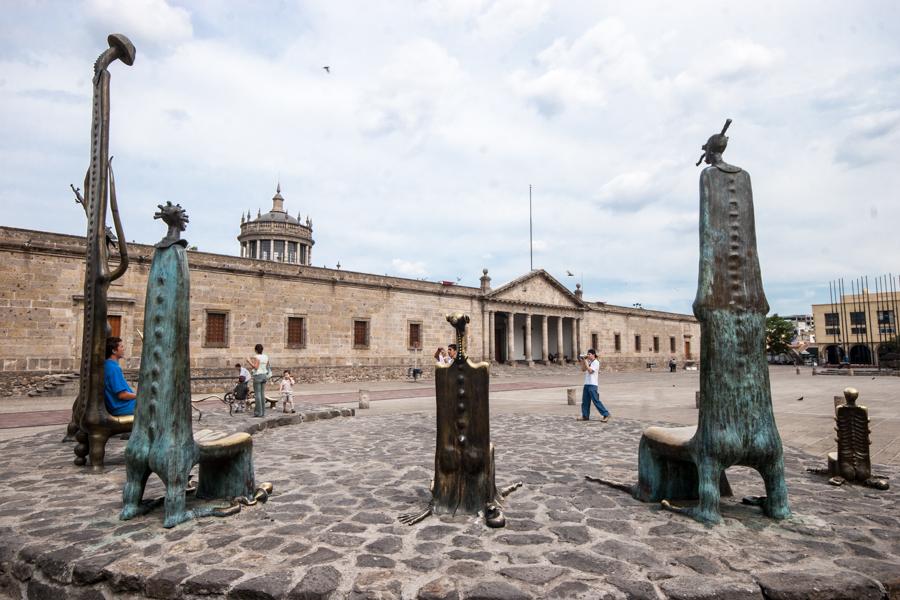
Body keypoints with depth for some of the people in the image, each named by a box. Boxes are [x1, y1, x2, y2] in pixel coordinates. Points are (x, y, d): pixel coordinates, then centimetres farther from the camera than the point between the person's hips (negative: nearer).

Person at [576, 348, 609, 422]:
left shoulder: (596, 362, -9)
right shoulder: (589, 362, 15)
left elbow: (590, 370, -19)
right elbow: (583, 369, 14)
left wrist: (585, 362, -15)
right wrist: (582, 361, 4)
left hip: (592, 385, -8)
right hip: (586, 384, 8)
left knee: (596, 401, -9)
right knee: (585, 401, 9)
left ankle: (606, 414, -5)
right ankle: (585, 416, 15)